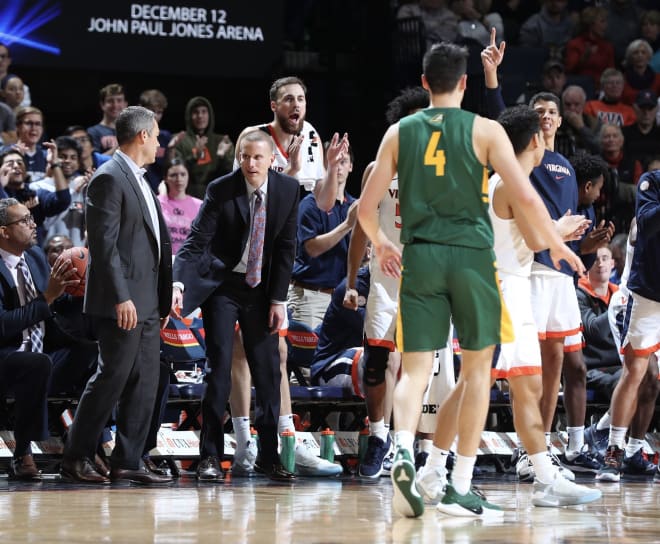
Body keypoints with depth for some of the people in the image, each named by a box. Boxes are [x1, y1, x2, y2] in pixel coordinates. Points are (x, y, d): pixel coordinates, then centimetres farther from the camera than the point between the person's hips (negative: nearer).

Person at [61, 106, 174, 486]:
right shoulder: (109, 179, -11)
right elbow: (104, 244, -18)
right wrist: (120, 297, -22)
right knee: (113, 376, -7)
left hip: (147, 302, 9)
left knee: (145, 381, 6)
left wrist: (165, 295, 18)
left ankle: (128, 461, 8)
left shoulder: (139, 180, 19)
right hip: (122, 301, -9)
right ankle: (77, 458, 1)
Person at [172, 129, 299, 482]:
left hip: (261, 288, 3)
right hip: (221, 284, -3)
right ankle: (210, 457, -4)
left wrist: (278, 300, -4)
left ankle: (268, 456, 11)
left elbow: (286, 246, -1)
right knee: (219, 367, -8)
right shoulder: (220, 190, -14)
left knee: (268, 370, 2)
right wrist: (179, 284, -32)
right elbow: (196, 241, -17)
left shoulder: (287, 189, -5)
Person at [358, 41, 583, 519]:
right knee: (477, 368, 10)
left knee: (416, 369, 2)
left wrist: (379, 243, 29)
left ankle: (403, 449, -28)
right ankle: (460, 489, 9)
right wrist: (557, 245, 7)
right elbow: (527, 197, -8)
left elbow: (366, 206, 8)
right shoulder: (484, 130, -1)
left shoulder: (400, 132, 8)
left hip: (419, 257, 2)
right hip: (472, 255, -2)